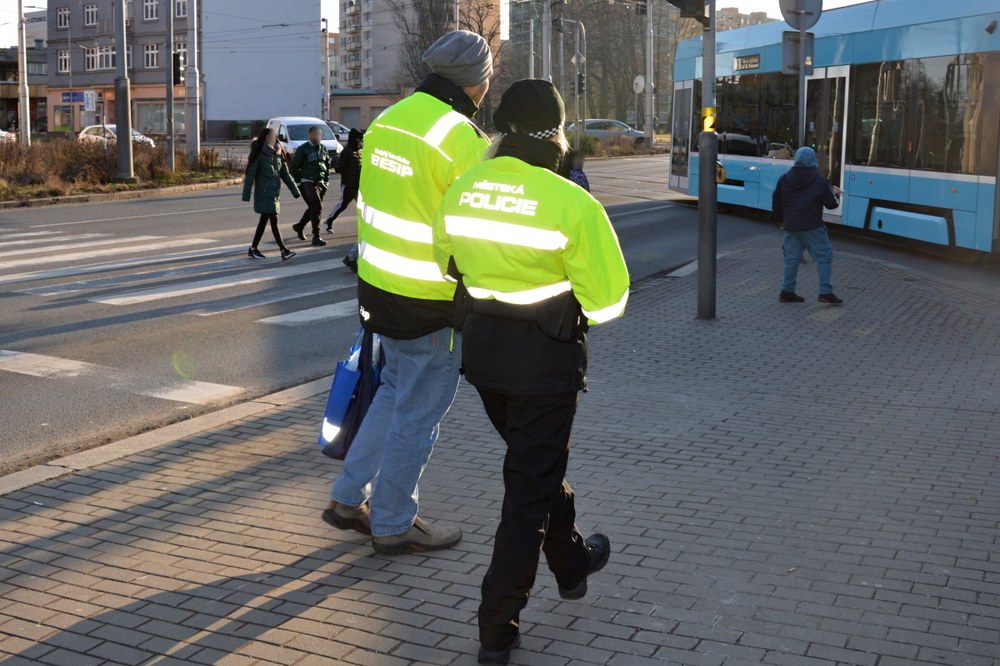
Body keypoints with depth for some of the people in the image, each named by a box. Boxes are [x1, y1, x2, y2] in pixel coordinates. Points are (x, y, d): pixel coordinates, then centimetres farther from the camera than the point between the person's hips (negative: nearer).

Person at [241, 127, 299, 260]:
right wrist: (246, 195, -14)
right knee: (274, 221, -11)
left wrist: (294, 190, 9)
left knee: (264, 220, 13)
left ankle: (253, 249, 23)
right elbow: (250, 174, -10)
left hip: (274, 193, 7)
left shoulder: (278, 154, 10)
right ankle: (283, 251, -14)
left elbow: (285, 174, 14)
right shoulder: (259, 154, -9)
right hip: (264, 193, -7)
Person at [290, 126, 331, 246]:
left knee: (313, 208, 16)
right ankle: (316, 236, -12)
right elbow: (294, 166, -6)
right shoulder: (303, 149, -8)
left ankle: (299, 227, 40)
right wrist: (299, 181, -9)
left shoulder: (323, 148, 11)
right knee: (317, 207, -16)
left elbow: (327, 164, 23)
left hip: (321, 183, 7)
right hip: (308, 182, -7)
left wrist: (326, 179, 15)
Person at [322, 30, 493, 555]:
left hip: (378, 282, 8)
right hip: (429, 300, -8)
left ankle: (348, 498, 30)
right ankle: (394, 525, 20)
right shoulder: (460, 138, -19)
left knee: (395, 390, 24)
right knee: (419, 412, 6)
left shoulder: (387, 120, 5)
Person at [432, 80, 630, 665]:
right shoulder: (572, 204, -20)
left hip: (481, 347, 6)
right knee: (531, 486, 6)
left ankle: (571, 563, 47)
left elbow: (446, 262, 10)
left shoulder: (463, 189, -4)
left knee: (537, 460, 27)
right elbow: (609, 299, -16)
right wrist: (573, 310, 5)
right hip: (546, 357, -6)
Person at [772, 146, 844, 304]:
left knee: (792, 257, 12)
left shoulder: (784, 179, 4)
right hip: (812, 227, -4)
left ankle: (787, 291, 11)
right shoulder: (820, 181, -7)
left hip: (790, 226, 4)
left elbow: (776, 203, 10)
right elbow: (831, 203, -2)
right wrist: (836, 194, 20)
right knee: (824, 256, 2)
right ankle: (825, 292, -4)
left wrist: (781, 220, 25)